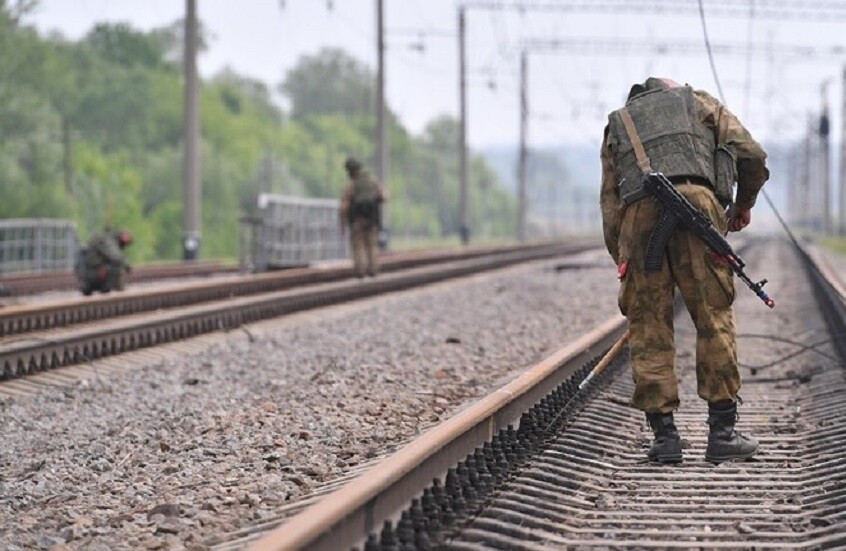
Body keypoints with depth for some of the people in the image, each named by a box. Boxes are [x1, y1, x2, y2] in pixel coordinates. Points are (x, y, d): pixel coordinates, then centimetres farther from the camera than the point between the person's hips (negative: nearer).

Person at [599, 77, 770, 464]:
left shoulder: (617, 125, 34)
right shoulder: (698, 101, 31)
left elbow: (609, 204, 25)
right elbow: (751, 154, 16)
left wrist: (624, 266, 28)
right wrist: (744, 204, 33)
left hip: (638, 213, 2)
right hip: (695, 200, -2)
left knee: (648, 326, 8)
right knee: (714, 316, 3)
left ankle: (664, 435, 5)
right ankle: (722, 434, 1)